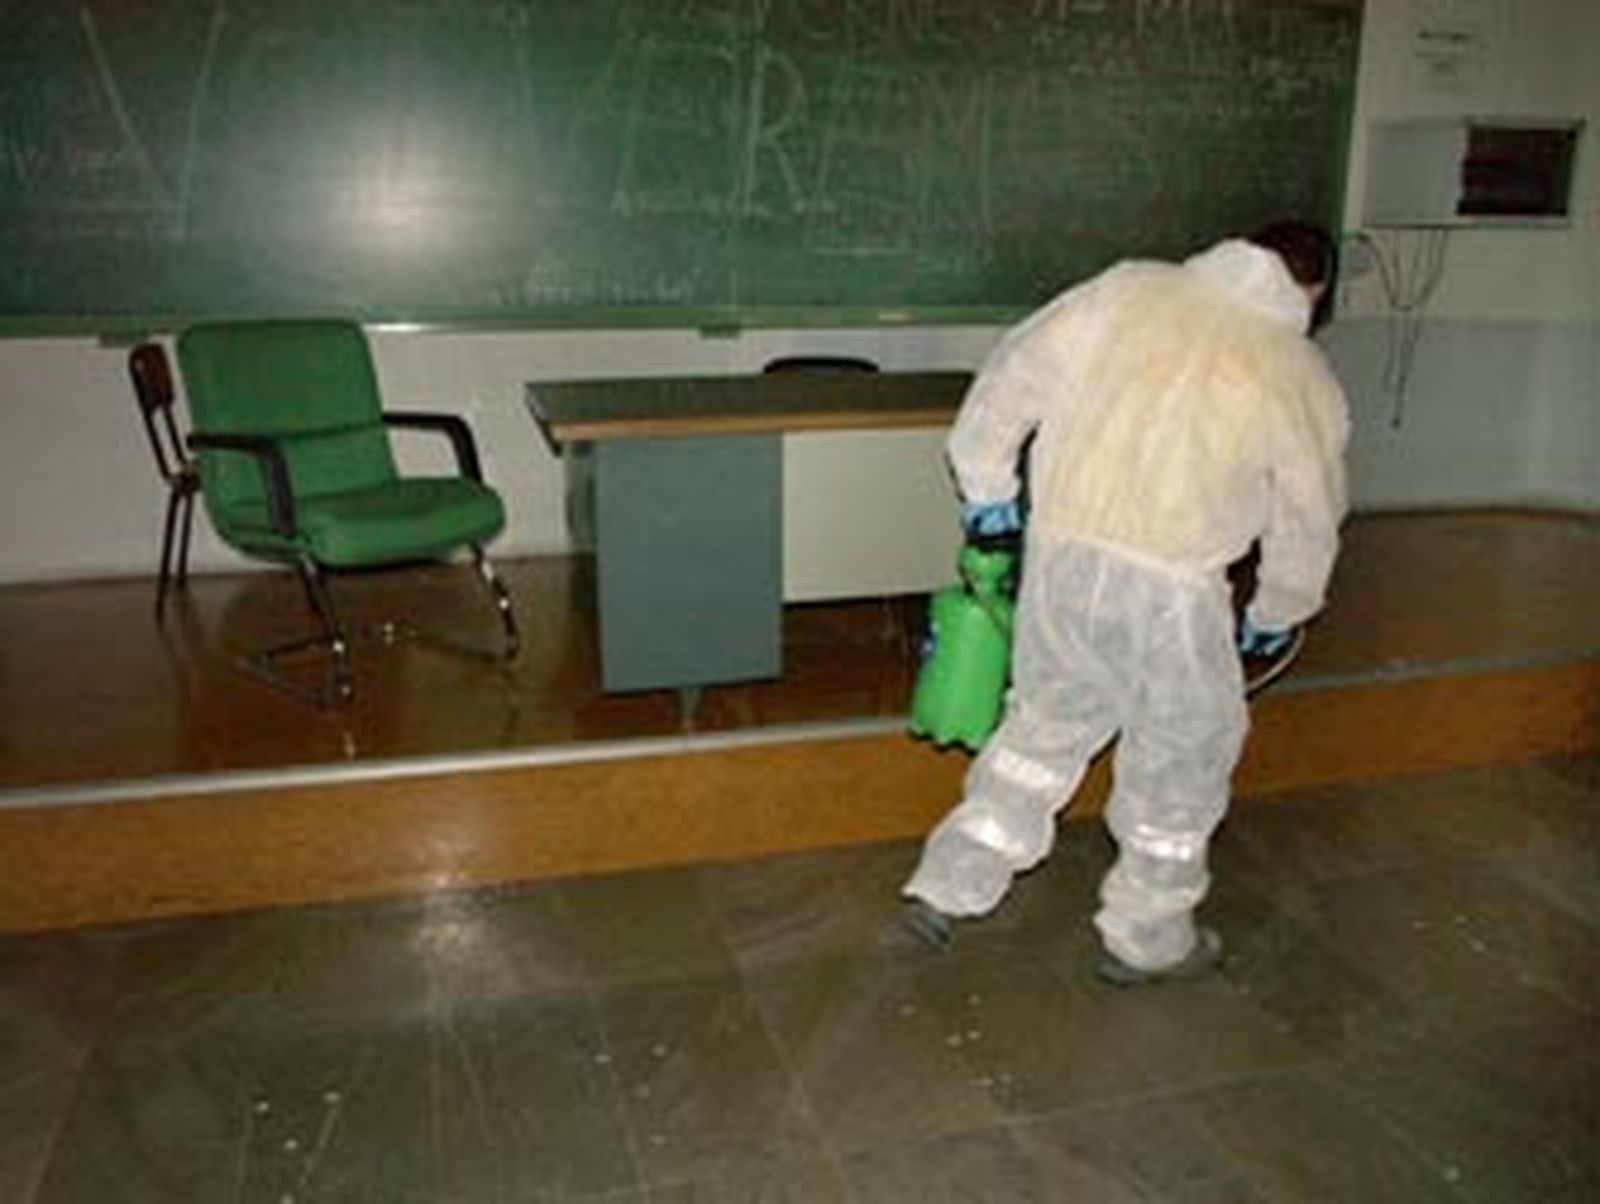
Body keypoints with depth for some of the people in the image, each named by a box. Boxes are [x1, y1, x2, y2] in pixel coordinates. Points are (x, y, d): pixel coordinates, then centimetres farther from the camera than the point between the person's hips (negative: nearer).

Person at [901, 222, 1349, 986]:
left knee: (1047, 721, 22)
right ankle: (1147, 936, 31)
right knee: (1183, 753, 17)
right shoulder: (1303, 377, 3)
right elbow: (1308, 526, 11)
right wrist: (1274, 617, 27)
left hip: (1058, 551, 4)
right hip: (1170, 586, -3)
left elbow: (1012, 377, 5)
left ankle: (948, 886, 27)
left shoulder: (1130, 287, 7)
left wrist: (985, 487, 17)